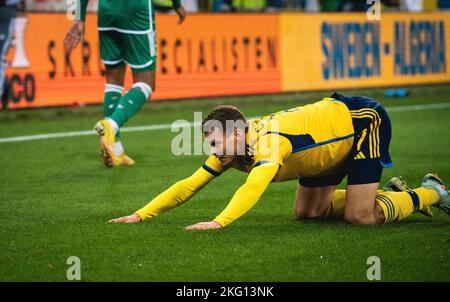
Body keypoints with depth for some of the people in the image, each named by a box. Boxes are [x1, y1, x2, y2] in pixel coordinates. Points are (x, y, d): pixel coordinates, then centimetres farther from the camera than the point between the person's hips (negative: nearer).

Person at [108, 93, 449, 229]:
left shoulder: (270, 139, -36)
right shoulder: (232, 148, -12)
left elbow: (254, 185, -53)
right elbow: (190, 185, -10)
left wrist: (219, 222, -65)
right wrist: (141, 215, -18)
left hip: (363, 119, -9)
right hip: (333, 126, 9)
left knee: (359, 216, -18)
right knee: (308, 212, 8)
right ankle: (391, 192, 23)